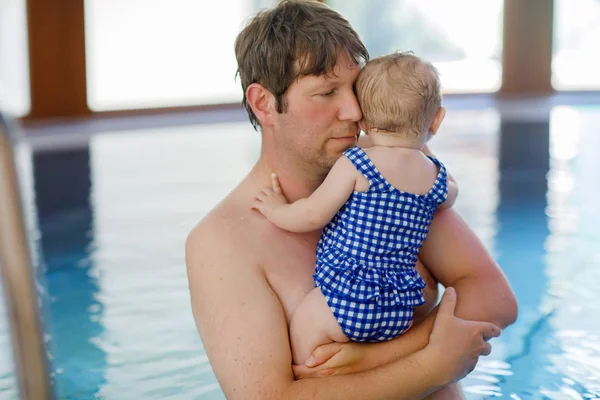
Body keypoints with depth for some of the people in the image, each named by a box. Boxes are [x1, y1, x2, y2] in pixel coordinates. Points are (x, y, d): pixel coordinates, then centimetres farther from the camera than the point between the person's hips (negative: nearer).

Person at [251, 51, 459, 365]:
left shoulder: (354, 165, -8)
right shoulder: (435, 176, 9)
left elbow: (312, 215, -6)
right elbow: (449, 192, 34)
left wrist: (277, 210, 13)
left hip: (348, 300, -6)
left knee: (304, 324, 8)